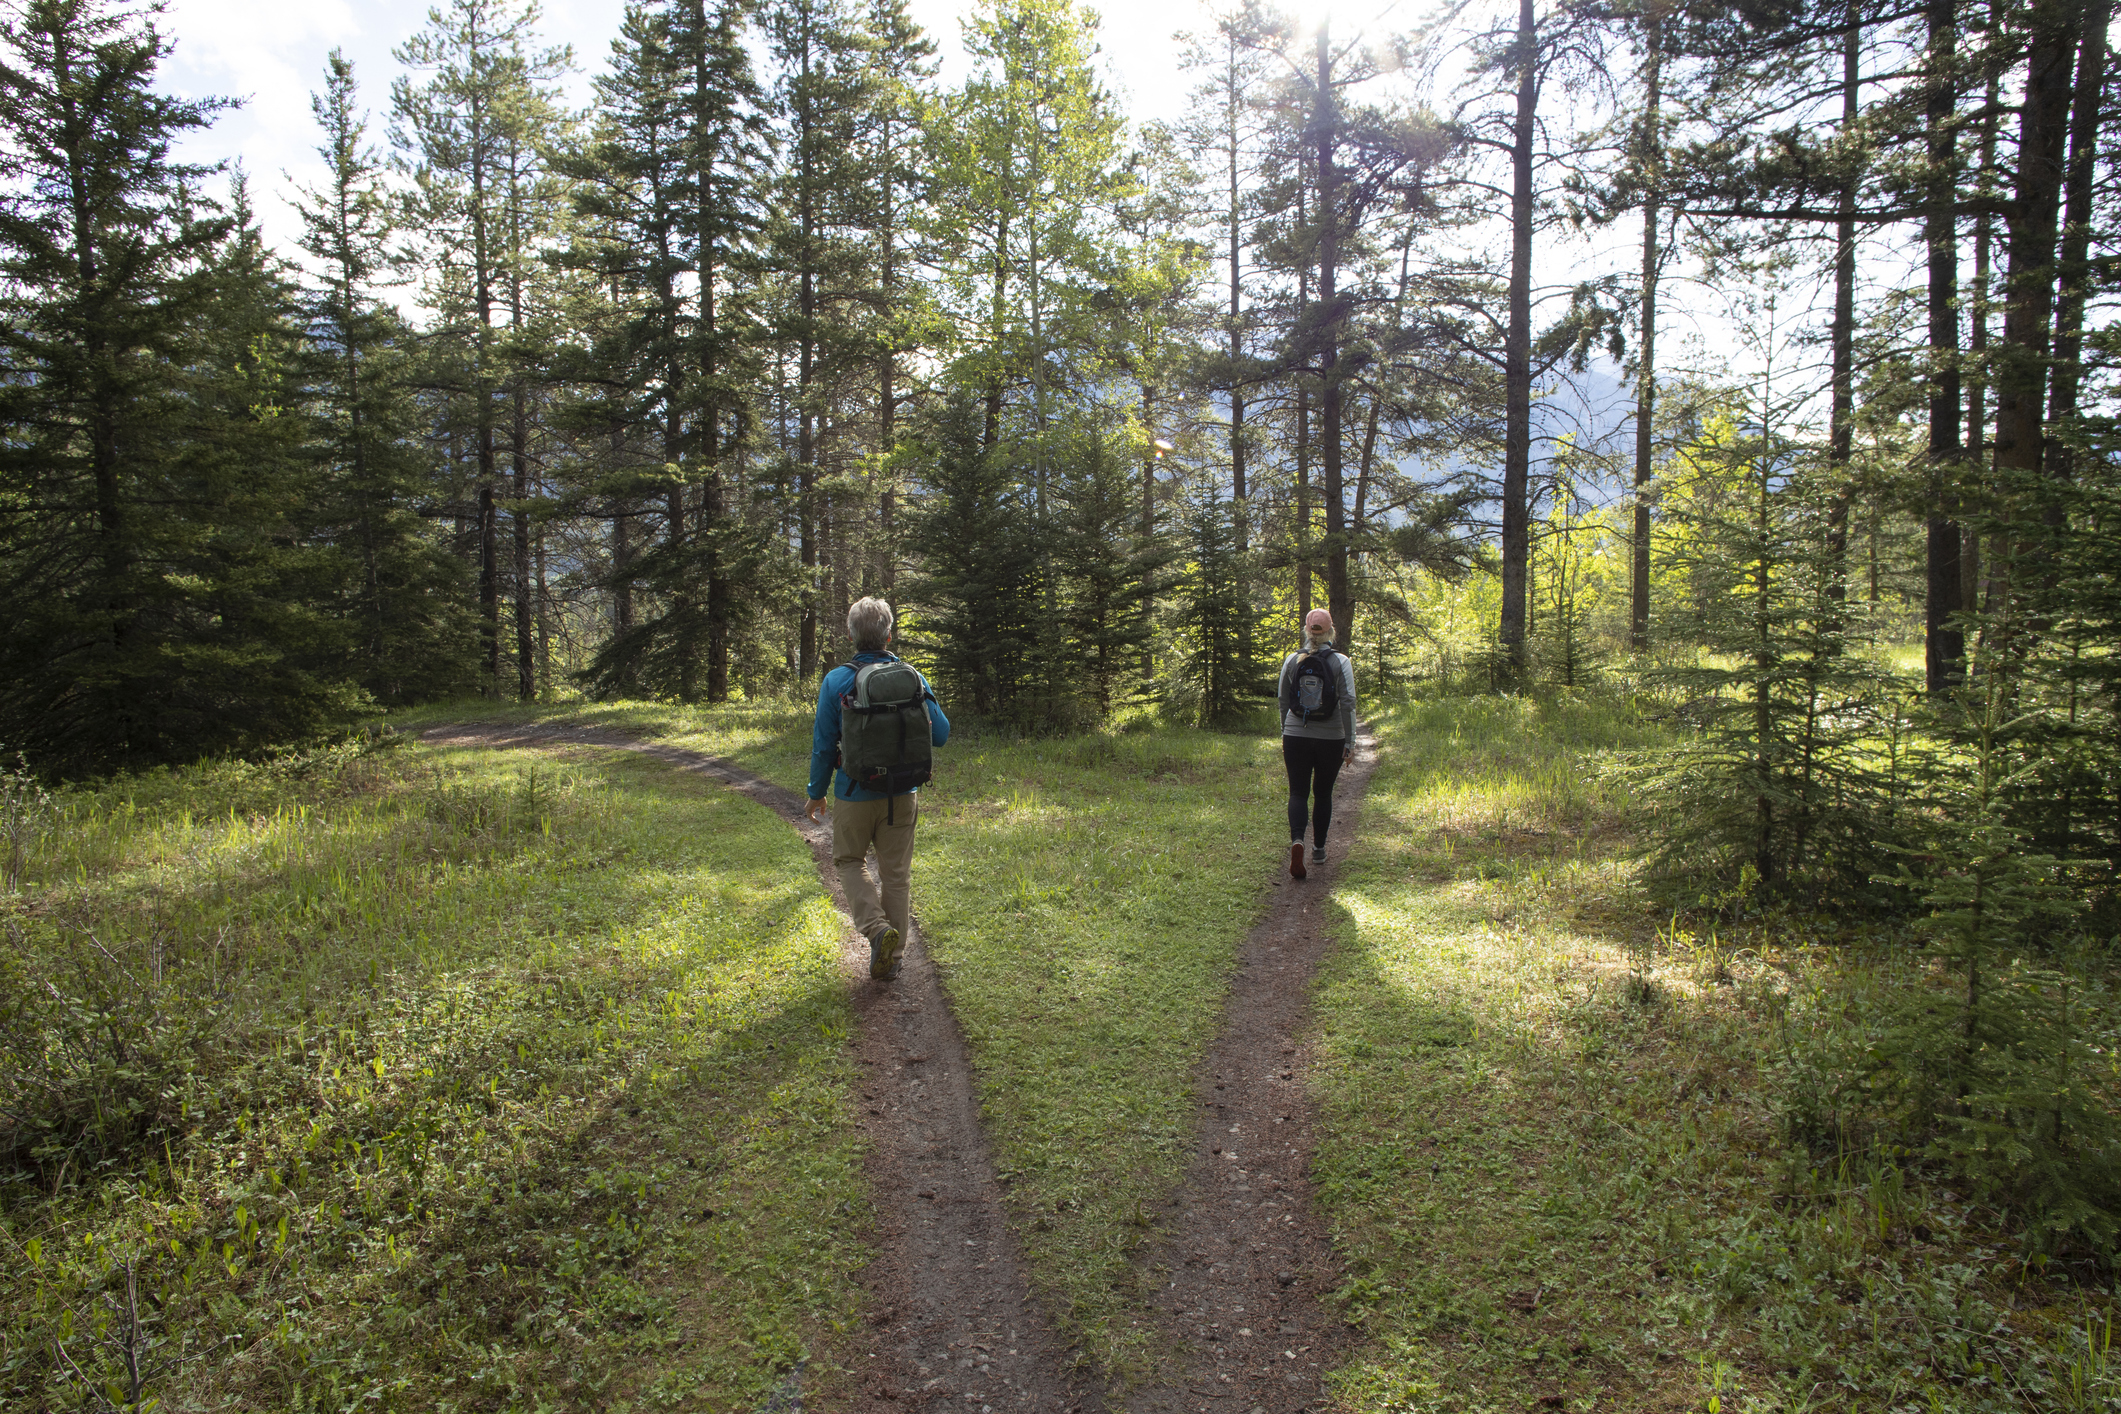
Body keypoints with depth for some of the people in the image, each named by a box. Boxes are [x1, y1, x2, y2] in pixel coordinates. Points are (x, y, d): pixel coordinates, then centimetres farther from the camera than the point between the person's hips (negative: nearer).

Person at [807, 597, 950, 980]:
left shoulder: (837, 681, -9)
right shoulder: (911, 676, -2)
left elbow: (823, 744, -5)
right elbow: (941, 734, 1)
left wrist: (816, 792, 8)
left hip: (856, 794, -2)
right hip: (902, 794, 2)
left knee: (848, 862, 17)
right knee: (896, 874, 11)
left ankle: (878, 928, -6)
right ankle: (890, 958, 17)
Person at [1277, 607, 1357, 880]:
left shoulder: (1292, 661, 1)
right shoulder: (1340, 662, -6)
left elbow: (1283, 701, 7)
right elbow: (1348, 702, -11)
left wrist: (1285, 734, 19)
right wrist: (1350, 742, -6)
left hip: (1296, 737, 1)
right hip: (1331, 739, 0)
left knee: (1298, 793, 4)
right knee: (1323, 794, 16)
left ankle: (1297, 840, -22)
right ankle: (1319, 849, 24)